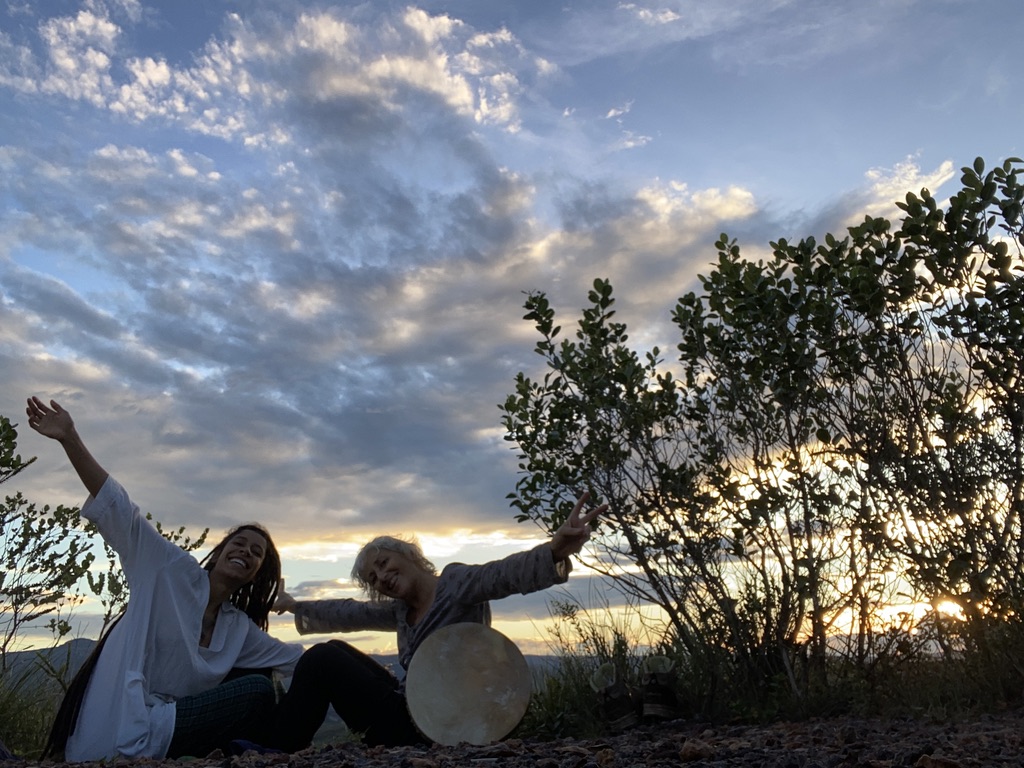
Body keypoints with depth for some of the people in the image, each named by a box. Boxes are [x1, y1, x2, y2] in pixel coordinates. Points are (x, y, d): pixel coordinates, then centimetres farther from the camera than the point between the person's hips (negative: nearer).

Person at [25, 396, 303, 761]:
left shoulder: (240, 630, 15)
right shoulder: (173, 571, -2)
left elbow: (295, 658, 26)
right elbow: (119, 508, -10)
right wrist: (70, 438, -17)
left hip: (161, 725, 8)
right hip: (116, 734, -8)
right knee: (259, 693, -19)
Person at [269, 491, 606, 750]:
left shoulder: (454, 581, -13)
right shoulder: (402, 610, 12)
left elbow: (504, 573, -33)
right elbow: (350, 613, 26)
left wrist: (554, 551, -54)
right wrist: (296, 605, 40)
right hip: (410, 709, 9)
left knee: (322, 659, -6)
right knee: (335, 649, 19)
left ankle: (277, 753, 8)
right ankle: (287, 745, 25)